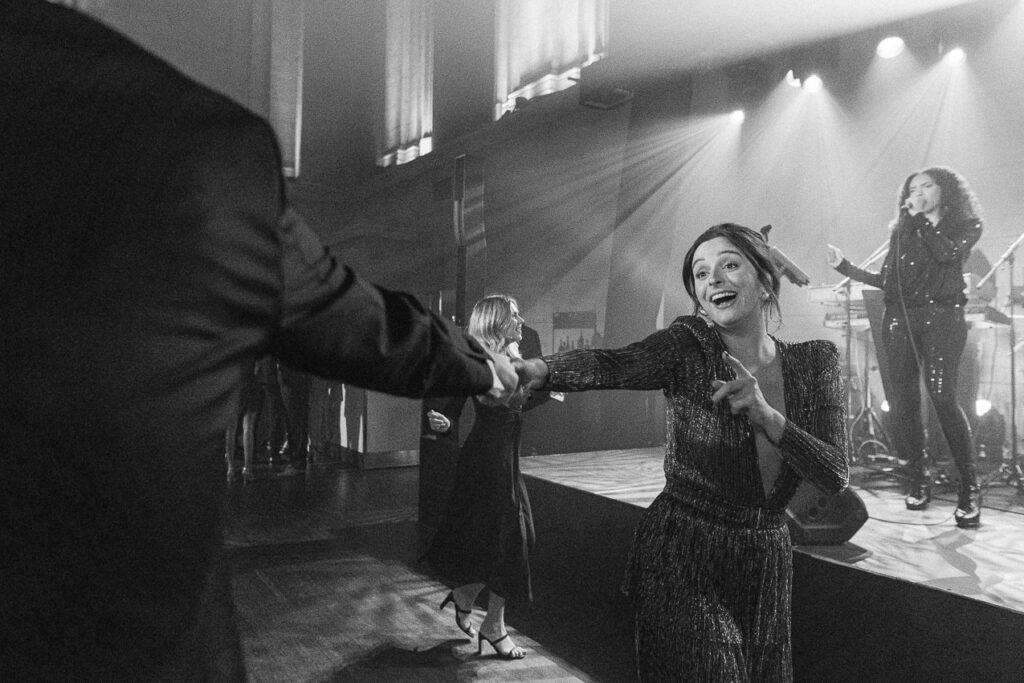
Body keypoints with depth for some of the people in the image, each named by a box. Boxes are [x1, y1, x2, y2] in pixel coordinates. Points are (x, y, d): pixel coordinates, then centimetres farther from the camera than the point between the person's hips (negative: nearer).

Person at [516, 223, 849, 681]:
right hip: (682, 562, -4)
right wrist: (536, 369, -54)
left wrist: (767, 417, -27)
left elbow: (835, 477, -10)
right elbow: (610, 365, -33)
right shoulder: (689, 345, -12)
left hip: (767, 564, 5)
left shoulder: (816, 361, -2)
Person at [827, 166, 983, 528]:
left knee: (942, 396, -15)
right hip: (900, 317, 4)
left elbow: (947, 253, -13)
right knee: (903, 400, -2)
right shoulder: (902, 231, 17)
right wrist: (846, 267, 9)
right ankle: (917, 480, 9)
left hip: (941, 316, -4)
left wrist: (921, 218, -6)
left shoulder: (967, 226, 8)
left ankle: (969, 488, -6)